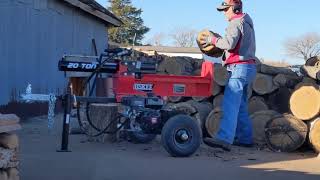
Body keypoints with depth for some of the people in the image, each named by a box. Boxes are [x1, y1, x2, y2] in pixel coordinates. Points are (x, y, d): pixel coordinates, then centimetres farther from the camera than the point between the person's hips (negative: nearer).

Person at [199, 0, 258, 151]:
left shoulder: (236, 22, -8)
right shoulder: (246, 22, 24)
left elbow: (229, 43, -22)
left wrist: (213, 40, -7)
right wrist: (217, 41, 12)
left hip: (240, 67, -11)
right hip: (248, 67, 11)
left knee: (230, 104, -19)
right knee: (240, 106, 14)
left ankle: (224, 139, -28)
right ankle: (245, 137, 19)